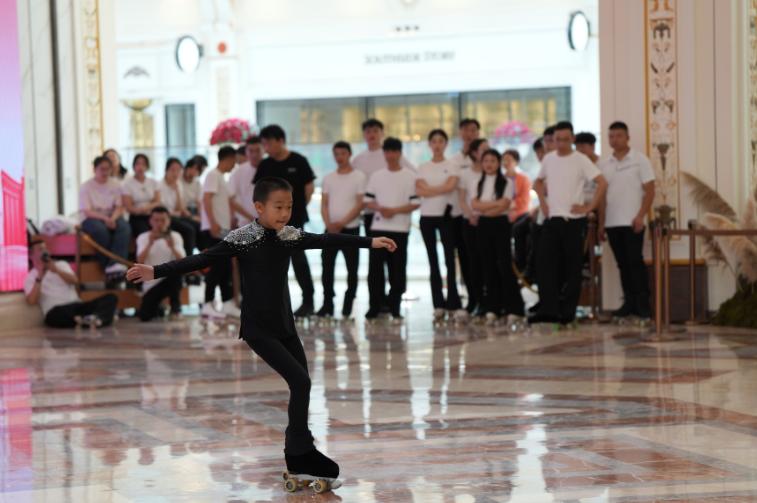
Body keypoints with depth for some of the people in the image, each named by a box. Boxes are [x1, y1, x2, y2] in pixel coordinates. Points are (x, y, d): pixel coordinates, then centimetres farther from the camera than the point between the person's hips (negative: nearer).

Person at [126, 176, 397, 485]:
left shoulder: (291, 237, 3)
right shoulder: (241, 239, -13)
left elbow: (328, 240, 11)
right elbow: (201, 260, -17)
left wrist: (370, 242, 14)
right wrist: (155, 272, -25)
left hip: (285, 327, 7)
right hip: (257, 329, -7)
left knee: (301, 385, 6)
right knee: (300, 381, -14)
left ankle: (298, 459, 16)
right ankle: (301, 453, -3)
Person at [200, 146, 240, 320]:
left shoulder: (221, 178, 19)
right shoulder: (213, 175, -9)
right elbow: (206, 199, -18)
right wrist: (213, 223, -25)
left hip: (223, 229, 9)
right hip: (214, 229, -9)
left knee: (225, 267, 10)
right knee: (217, 266, -11)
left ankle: (228, 304, 13)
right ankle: (208, 305, -9)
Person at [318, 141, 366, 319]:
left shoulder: (359, 177, -1)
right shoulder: (329, 178, 11)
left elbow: (360, 204, -7)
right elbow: (324, 204, 8)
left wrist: (342, 222, -14)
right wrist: (328, 224, -9)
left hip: (350, 228, -3)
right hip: (330, 229, 3)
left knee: (351, 269, 0)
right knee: (327, 266, -1)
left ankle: (348, 306, 6)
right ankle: (327, 305, 5)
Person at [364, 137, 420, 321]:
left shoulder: (410, 176, 1)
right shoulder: (376, 176, 11)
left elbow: (415, 203, -4)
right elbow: (368, 200, 10)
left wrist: (394, 210, -15)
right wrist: (379, 208, -10)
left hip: (400, 229, -2)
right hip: (378, 227, 2)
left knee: (397, 269, 1)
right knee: (375, 268, -1)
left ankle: (394, 307, 9)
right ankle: (374, 307, 6)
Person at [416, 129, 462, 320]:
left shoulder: (452, 166, 4)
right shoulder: (423, 168, 10)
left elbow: (450, 186, -12)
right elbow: (419, 190, -4)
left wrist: (429, 189, -7)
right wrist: (441, 189, -9)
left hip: (446, 215, -2)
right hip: (427, 216, 2)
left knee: (449, 258, -5)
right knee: (433, 260, 3)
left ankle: (453, 304, -4)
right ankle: (438, 304, 5)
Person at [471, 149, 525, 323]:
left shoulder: (506, 182, 0)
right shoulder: (479, 183, 12)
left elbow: (504, 205, -10)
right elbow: (474, 205, -1)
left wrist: (484, 207, -8)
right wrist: (495, 203, -9)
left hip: (500, 224, -4)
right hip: (483, 225, 4)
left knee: (504, 264, -8)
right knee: (488, 266, 3)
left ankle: (513, 307, -7)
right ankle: (492, 307, 7)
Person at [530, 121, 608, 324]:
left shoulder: (580, 160, -6)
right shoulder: (548, 159, 9)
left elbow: (602, 183, -12)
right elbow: (539, 182, 26)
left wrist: (589, 207, -13)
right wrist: (542, 201, 11)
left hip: (572, 221, -4)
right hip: (550, 220, 4)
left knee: (572, 268, 2)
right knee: (545, 264, -6)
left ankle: (567, 312, 8)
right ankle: (548, 309, -8)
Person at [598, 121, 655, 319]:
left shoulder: (639, 160, 0)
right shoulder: (604, 164, 12)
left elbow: (649, 191, -4)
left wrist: (640, 216, -14)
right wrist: (601, 223, 9)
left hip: (632, 222, -4)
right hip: (612, 223, 4)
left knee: (635, 262, -8)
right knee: (623, 264, 6)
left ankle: (643, 305, -5)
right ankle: (629, 303, 11)